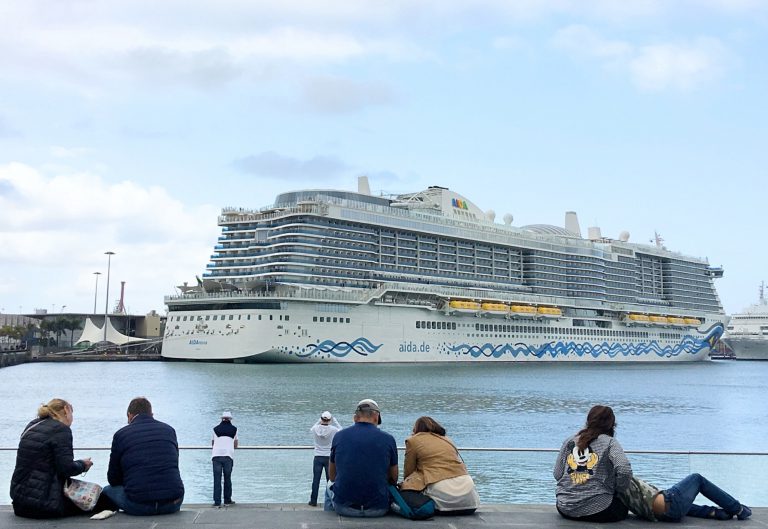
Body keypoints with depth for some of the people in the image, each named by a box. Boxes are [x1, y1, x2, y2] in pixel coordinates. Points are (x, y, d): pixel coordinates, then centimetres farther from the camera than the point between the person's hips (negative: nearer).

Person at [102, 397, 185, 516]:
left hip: (138, 506, -3)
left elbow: (113, 480, 11)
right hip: (173, 503, 3)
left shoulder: (121, 434, 4)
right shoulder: (169, 430, 12)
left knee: (107, 490, 23)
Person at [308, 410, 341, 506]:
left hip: (318, 458, 1)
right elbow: (340, 429, 12)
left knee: (315, 480, 7)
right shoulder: (333, 430, -11)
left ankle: (313, 501, 11)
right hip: (329, 458, -1)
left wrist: (319, 421, 18)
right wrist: (334, 420, 14)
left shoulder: (315, 429, -7)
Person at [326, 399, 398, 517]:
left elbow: (332, 476, 12)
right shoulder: (388, 439, -3)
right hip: (378, 509, -1)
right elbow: (393, 479, 8)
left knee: (329, 490, 33)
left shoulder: (339, 436, 0)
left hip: (343, 507, 1)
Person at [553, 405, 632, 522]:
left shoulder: (569, 441, 7)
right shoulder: (610, 442, -4)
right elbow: (624, 472, -18)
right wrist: (616, 489, 1)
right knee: (623, 507, 24)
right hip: (597, 511, -5)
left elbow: (557, 474, 5)